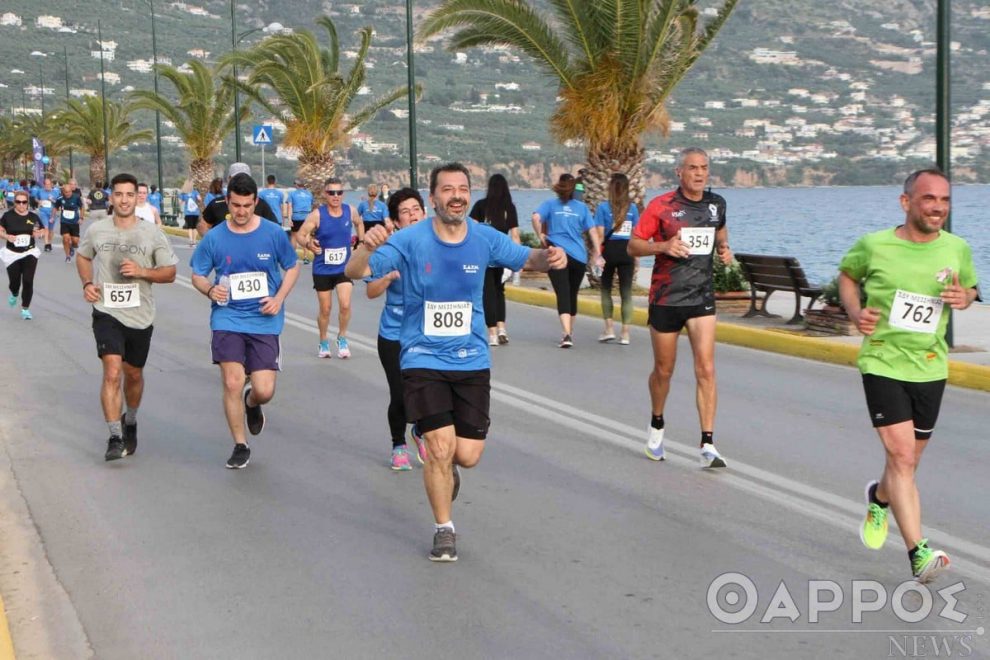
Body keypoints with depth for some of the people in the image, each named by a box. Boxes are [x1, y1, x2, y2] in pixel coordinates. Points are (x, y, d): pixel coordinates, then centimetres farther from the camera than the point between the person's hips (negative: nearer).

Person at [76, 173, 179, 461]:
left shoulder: (152, 234, -2)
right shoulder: (97, 230, 0)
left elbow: (170, 273, 2)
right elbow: (83, 257, 20)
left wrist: (142, 271, -16)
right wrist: (87, 283, 1)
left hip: (140, 315, 1)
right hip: (107, 312, -1)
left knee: (133, 374, 16)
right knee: (112, 372, -17)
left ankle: (130, 421, 43)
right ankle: (115, 437, -14)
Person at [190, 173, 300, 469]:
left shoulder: (274, 234, -2)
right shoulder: (214, 237, -1)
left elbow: (292, 268, 10)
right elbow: (198, 275, 8)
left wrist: (279, 298, -6)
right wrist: (210, 290, -14)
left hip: (264, 320, 0)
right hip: (228, 318, 0)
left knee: (264, 391, -6)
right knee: (232, 382, -11)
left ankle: (251, 404, 34)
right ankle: (240, 446, 9)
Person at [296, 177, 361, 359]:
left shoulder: (350, 211, -5)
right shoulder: (317, 214, -14)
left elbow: (358, 224, 17)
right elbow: (300, 235, -15)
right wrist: (308, 244, -34)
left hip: (344, 267, 1)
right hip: (322, 269, -1)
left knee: (345, 305, -14)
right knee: (325, 309, 8)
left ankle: (342, 338, 10)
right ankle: (324, 342, 30)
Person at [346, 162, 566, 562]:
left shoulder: (485, 239, -3)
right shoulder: (410, 240, -12)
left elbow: (526, 259, 8)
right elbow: (355, 272, -18)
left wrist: (548, 257, -17)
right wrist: (368, 248, -41)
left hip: (472, 360, 3)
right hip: (424, 360, -3)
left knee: (468, 455, 0)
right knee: (440, 446, -12)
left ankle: (443, 471, 40)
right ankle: (444, 529, 11)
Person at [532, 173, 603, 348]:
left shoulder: (550, 204, 6)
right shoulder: (581, 207, 10)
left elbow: (536, 217, -13)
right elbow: (592, 231, 3)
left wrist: (540, 235, 0)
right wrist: (598, 255, 5)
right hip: (579, 256, 2)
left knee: (562, 294, -8)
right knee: (572, 294, 16)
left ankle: (567, 334, -25)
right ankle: (570, 332, 29)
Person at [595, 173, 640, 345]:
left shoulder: (603, 207, -4)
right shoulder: (632, 208, 3)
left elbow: (600, 234, -8)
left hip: (610, 249, -2)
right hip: (627, 251, 2)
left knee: (606, 289, 15)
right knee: (626, 291, 5)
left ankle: (609, 328, 7)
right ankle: (625, 333, 3)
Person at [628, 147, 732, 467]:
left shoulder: (716, 204, 5)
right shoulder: (661, 206, -7)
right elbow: (633, 246, -4)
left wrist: (724, 247, 6)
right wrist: (664, 246, -22)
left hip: (702, 298, 2)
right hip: (666, 298, -2)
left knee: (706, 369, -11)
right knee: (664, 370, 11)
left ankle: (708, 445, -10)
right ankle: (657, 425, 39)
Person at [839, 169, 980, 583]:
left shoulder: (957, 249, 0)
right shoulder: (874, 246, -8)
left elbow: (970, 287, 18)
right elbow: (847, 274, 12)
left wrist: (965, 297, -7)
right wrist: (855, 311, -6)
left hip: (930, 368, 4)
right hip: (882, 363, -4)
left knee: (907, 461, 16)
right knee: (902, 457, -15)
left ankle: (878, 499, 50)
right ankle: (919, 554, -16)